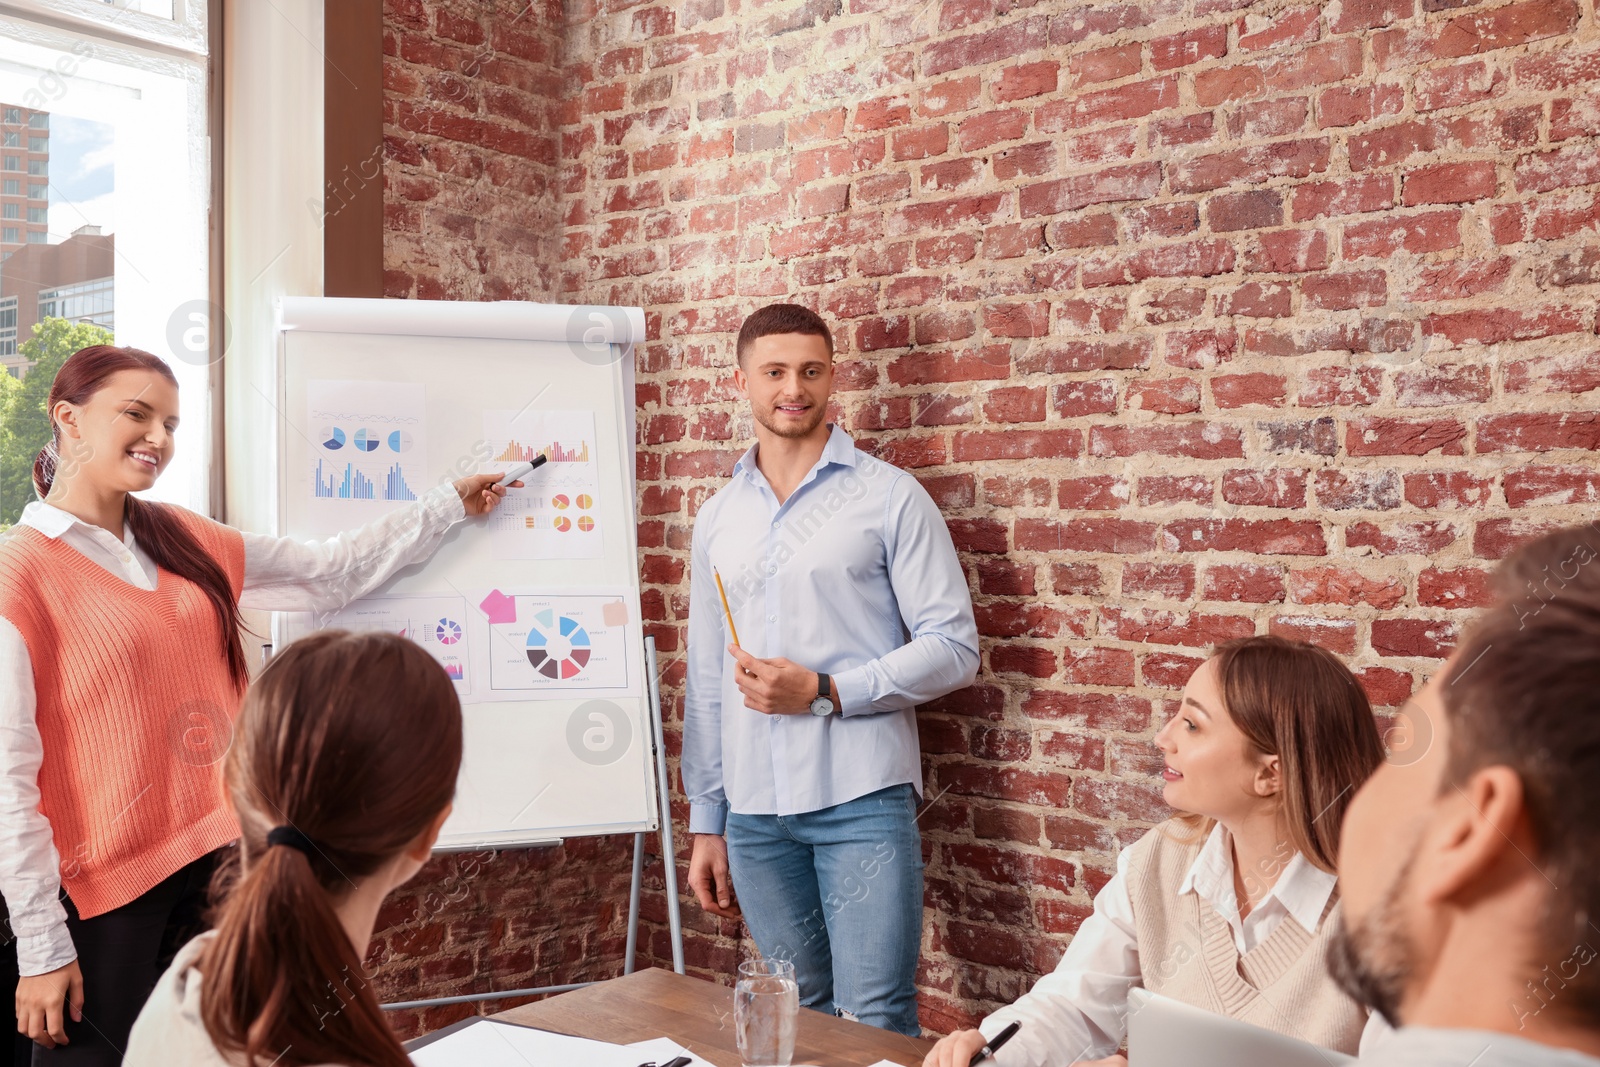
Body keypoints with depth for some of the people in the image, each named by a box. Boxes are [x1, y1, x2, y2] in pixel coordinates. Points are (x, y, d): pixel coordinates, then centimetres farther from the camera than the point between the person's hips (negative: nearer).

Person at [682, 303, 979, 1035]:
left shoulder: (890, 498, -1)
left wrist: (824, 692, -14)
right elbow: (705, 684, 16)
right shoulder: (717, 520, 13)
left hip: (861, 799, -4)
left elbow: (953, 649, -5)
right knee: (797, 1014, 12)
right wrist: (705, 823, 13)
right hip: (754, 812, 4)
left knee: (877, 1022, -3)